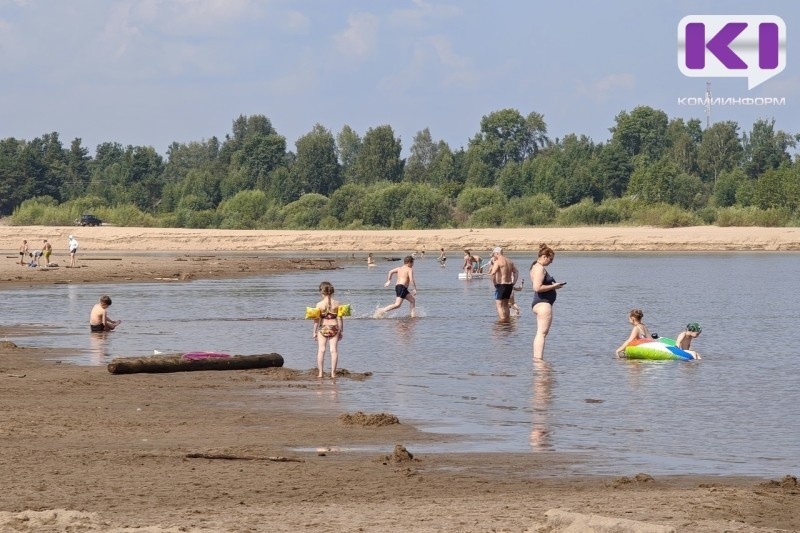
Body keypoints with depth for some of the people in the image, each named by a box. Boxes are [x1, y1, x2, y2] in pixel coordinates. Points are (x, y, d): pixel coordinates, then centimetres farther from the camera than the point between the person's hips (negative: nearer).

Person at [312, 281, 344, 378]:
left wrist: (315, 332, 3)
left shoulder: (319, 304, -7)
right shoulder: (337, 303, -2)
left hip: (323, 328, -1)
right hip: (334, 328, 1)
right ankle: (333, 373, 2)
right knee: (334, 350, 3)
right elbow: (340, 318, 0)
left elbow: (317, 319, -5)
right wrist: (341, 331, 9)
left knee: (321, 350, 5)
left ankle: (320, 373, 3)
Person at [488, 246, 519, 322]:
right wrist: (514, 283, 15)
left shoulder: (498, 262, -12)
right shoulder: (510, 261, 12)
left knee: (499, 305, -4)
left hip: (501, 285, -8)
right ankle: (508, 320, 20)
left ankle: (502, 321, -12)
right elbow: (516, 272, 13)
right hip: (509, 285, 8)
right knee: (505, 305, 19)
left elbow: (492, 272, -25)